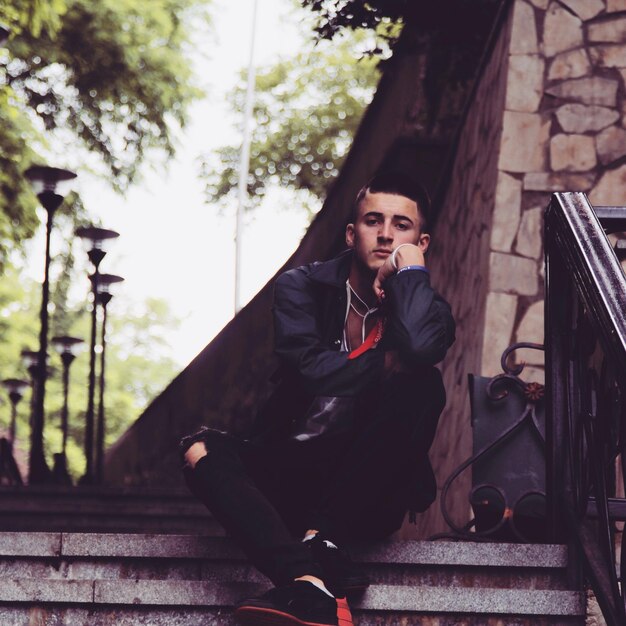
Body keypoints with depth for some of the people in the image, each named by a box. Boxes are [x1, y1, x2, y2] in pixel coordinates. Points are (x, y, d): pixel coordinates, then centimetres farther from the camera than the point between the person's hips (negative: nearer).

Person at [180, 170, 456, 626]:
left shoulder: (426, 309, 2)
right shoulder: (303, 287, 4)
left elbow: (419, 349, -26)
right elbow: (311, 369, -15)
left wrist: (411, 271, -11)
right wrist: (386, 363, -11)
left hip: (370, 497, -1)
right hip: (294, 477, 2)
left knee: (421, 387, -26)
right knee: (201, 450, -24)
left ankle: (317, 544, -32)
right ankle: (310, 582, -47)